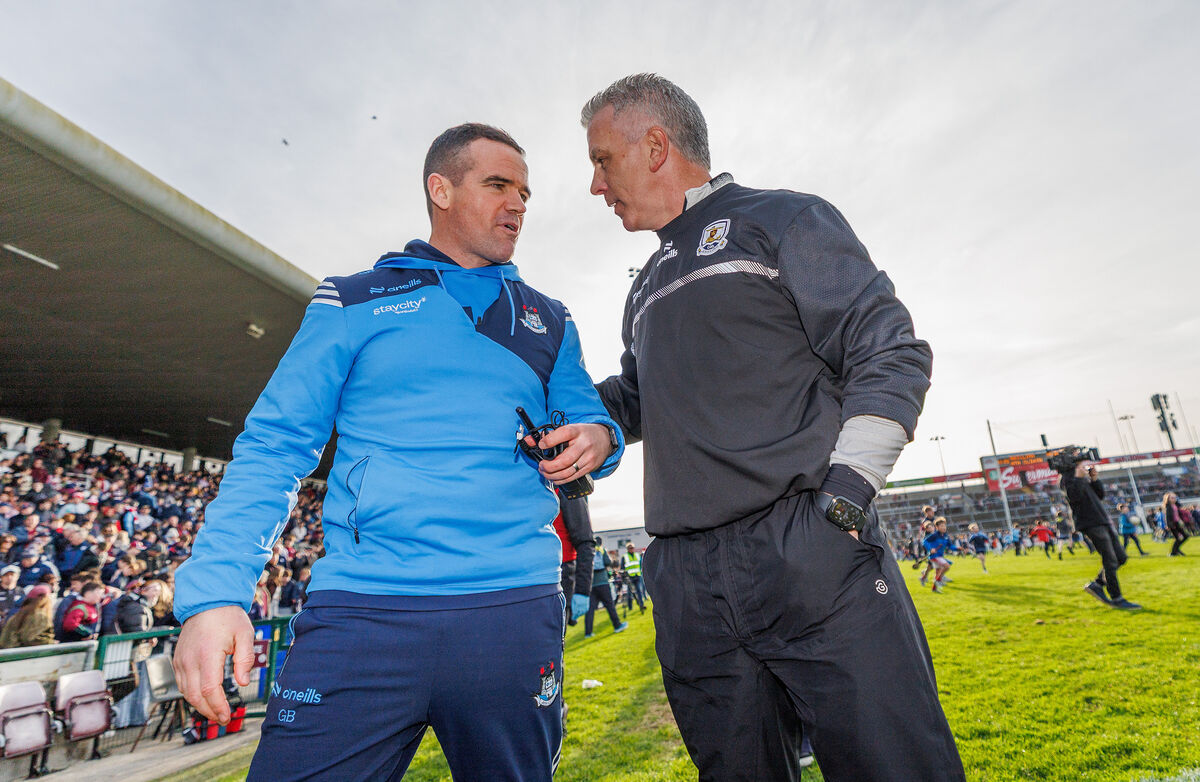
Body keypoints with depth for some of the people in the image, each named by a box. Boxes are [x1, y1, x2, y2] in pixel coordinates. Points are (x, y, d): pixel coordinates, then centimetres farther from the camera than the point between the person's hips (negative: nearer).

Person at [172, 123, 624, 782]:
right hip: (362, 612, -1)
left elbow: (587, 416, 17)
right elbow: (273, 449, 2)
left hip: (513, 610, 3)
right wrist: (214, 592, -9)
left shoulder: (549, 324, 15)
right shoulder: (355, 303, 7)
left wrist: (598, 439, -7)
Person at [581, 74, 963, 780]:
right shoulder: (647, 290, 25)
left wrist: (843, 497, -12)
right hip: (690, 588, 6)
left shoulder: (783, 219, 5)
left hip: (814, 558, -5)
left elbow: (891, 354, -3)